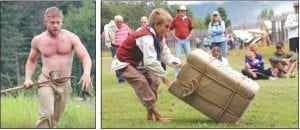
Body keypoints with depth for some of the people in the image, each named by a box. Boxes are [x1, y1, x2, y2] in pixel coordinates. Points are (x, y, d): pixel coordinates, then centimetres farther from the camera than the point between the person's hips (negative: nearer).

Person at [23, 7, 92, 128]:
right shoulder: (38, 40, 0)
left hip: (64, 83, 1)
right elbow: (31, 61, 16)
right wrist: (28, 78, 0)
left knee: (55, 118, 11)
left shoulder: (71, 38, -6)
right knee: (46, 115, -21)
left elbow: (85, 57, -14)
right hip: (46, 82, -1)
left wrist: (86, 73, -34)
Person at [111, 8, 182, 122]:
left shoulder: (158, 37, -2)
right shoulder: (146, 37, -32)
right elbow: (151, 61, -37)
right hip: (124, 63, -10)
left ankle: (150, 113, 6)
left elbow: (166, 56, -2)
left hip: (137, 64, 10)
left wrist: (178, 64, -19)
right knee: (141, 82, -23)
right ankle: (157, 116, -24)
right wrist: (164, 76, -32)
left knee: (153, 80, 1)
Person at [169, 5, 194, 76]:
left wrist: (189, 35, 4)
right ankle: (177, 72, 4)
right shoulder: (175, 19, -3)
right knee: (177, 56, -1)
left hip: (186, 40, 2)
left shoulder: (188, 19, 4)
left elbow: (192, 28, 17)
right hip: (178, 40, -2)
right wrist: (174, 36, -2)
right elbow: (171, 29, 6)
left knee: (189, 55, 5)